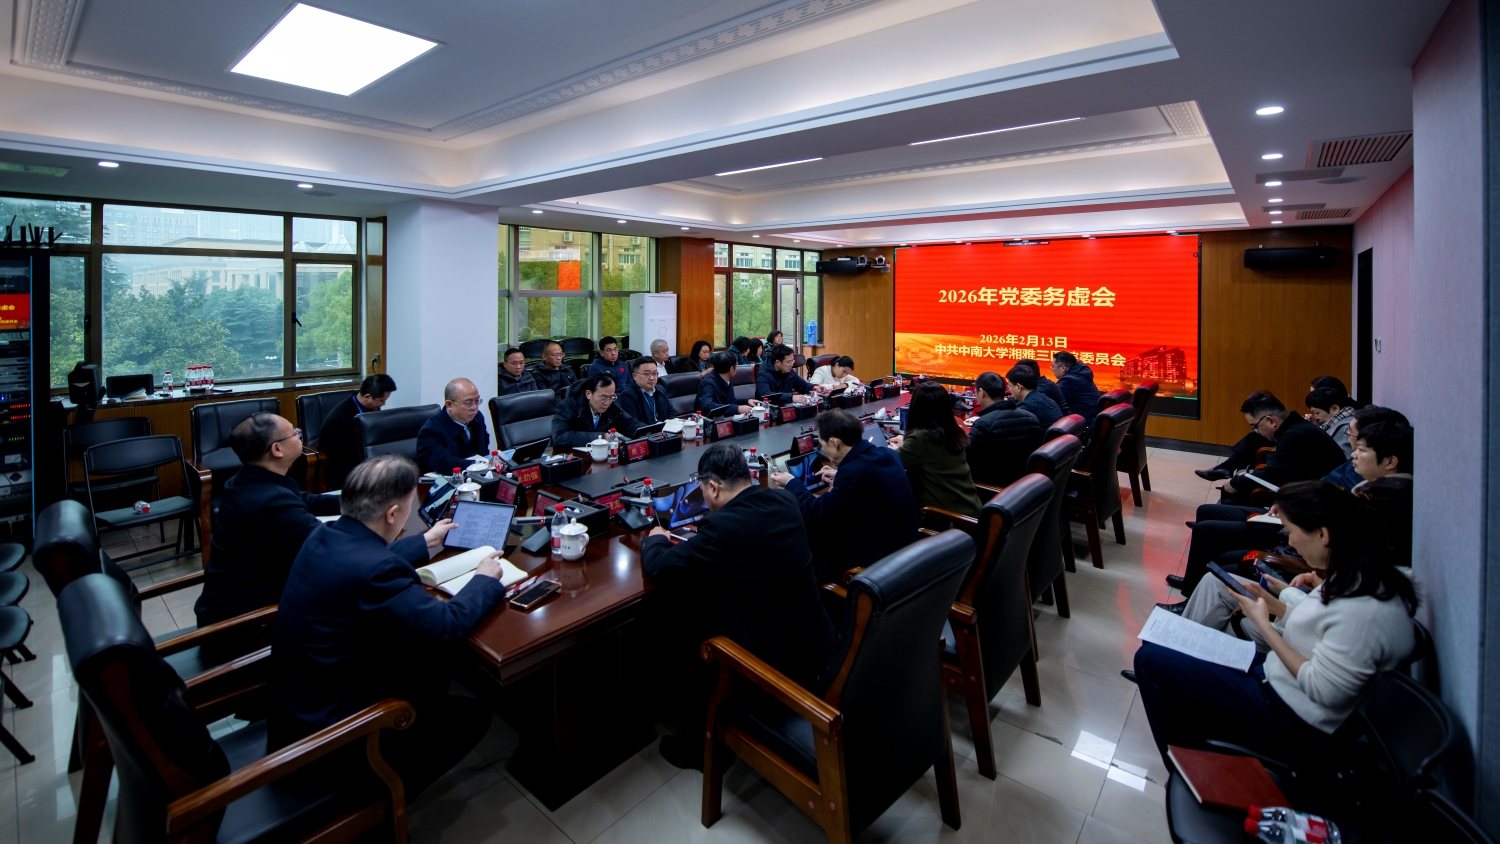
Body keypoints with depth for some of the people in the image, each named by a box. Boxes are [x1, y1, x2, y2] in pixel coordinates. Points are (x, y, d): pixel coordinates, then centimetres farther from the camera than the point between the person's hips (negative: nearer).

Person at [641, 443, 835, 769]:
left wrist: (655, 539, 5)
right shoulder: (785, 501, -3)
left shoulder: (723, 526, -25)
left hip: (775, 665, -7)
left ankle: (705, 740, 31)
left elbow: (660, 570, -16)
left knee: (681, 635, 12)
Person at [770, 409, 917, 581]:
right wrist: (840, 476, 23)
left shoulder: (854, 472, -25)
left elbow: (815, 512, -15)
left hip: (880, 556, -8)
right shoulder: (888, 454, -1)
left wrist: (791, 482, 0)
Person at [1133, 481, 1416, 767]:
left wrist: (1264, 624, -17)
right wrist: (1275, 607, -1)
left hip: (1298, 722, -10)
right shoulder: (1361, 574, 1)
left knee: (1150, 658, -11)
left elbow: (1322, 691, -24)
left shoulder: (1364, 609, -28)